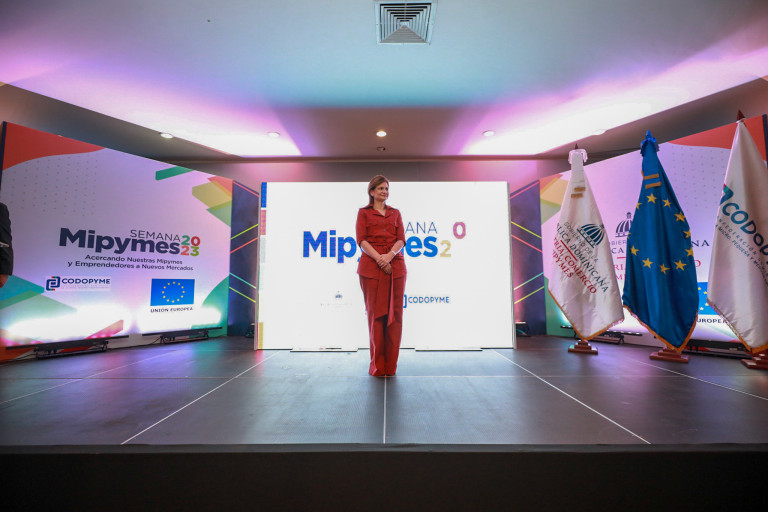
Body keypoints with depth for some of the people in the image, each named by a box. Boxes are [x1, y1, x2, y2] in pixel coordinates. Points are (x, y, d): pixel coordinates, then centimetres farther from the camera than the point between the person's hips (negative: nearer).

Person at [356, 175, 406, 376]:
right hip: (371, 265, -3)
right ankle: (377, 365, 11)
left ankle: (391, 364, 13)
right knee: (375, 313, -1)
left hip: (395, 265, 3)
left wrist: (390, 255, -13)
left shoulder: (395, 213, 19)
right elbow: (361, 240, -2)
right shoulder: (364, 212, 11)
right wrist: (379, 258, -16)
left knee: (395, 313, 2)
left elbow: (401, 239, 6)